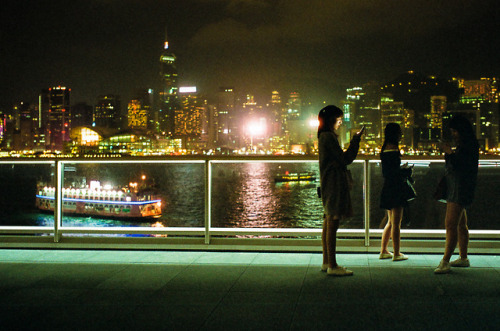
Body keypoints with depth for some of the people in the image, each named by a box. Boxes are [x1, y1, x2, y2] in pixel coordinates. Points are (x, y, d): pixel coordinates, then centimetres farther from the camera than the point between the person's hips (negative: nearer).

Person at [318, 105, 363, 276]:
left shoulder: (325, 136, 17)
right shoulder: (329, 137, -15)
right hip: (335, 184, -11)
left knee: (328, 224, 13)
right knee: (332, 225, -8)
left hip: (329, 185, 11)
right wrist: (355, 140, -9)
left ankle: (326, 262, 19)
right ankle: (332, 265, -6)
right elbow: (344, 159, -15)